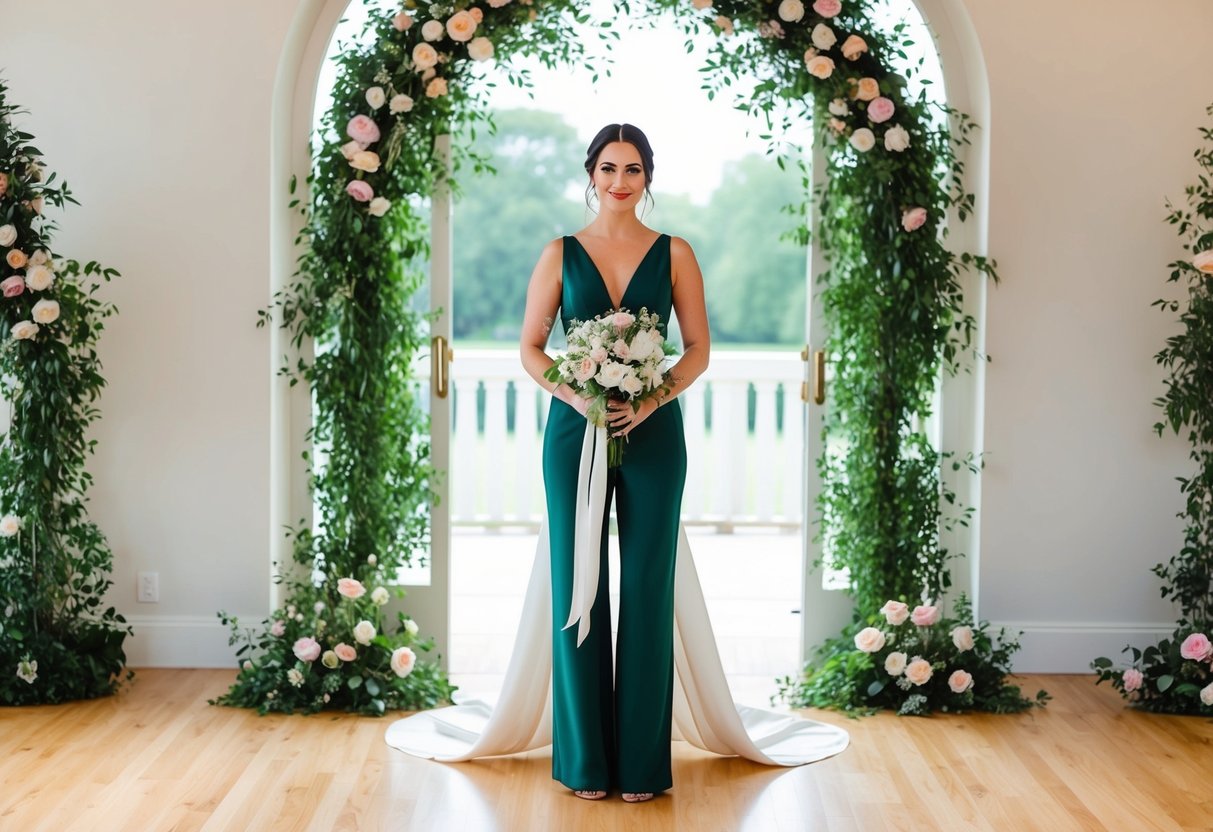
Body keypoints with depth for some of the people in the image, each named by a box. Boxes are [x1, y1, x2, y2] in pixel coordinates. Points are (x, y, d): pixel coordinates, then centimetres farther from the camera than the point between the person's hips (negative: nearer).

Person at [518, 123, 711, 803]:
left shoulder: (674, 254, 5)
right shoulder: (561, 254, 6)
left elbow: (700, 348, 3)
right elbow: (531, 347, 4)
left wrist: (653, 400, -13)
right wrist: (573, 395, -14)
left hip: (652, 433, 0)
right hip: (575, 431, 0)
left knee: (646, 588, 1)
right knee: (578, 585, 3)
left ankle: (642, 759, 11)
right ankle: (585, 757, 14)